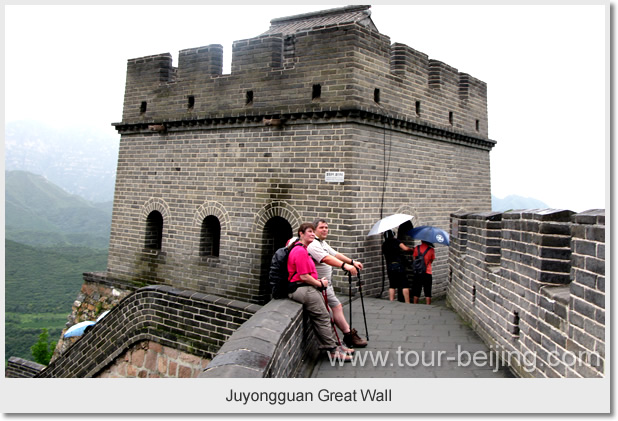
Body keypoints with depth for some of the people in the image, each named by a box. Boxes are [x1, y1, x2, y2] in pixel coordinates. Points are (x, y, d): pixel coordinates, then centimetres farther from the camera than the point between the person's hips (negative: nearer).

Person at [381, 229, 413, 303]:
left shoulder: (384, 245, 12)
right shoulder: (395, 241, -1)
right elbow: (405, 248, -9)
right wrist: (411, 249, 10)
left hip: (389, 266, 5)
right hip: (399, 265, -4)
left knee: (392, 286, 12)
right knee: (405, 285, 0)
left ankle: (391, 302, 9)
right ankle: (407, 303, -2)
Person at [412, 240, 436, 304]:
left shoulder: (417, 248, -3)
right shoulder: (431, 250, -5)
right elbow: (431, 261, 6)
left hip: (417, 273, 1)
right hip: (427, 273, -1)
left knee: (416, 292, 11)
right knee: (428, 293, 6)